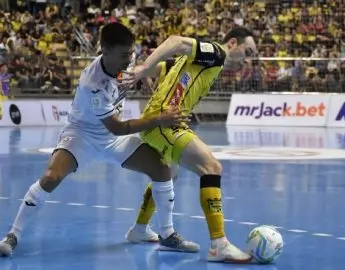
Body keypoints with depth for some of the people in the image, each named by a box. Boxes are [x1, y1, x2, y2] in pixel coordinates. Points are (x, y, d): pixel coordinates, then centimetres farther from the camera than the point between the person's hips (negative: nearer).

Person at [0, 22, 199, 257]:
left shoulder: (123, 62, -15)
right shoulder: (93, 83, -34)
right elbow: (117, 128, -28)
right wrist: (158, 120, -30)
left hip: (113, 136, 7)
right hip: (82, 134, -6)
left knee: (162, 168, -5)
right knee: (51, 178, -28)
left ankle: (169, 234, 9)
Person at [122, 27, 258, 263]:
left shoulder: (203, 60, 21)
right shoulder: (215, 53, -7)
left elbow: (157, 69, 20)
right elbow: (176, 42, -23)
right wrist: (143, 68, -33)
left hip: (158, 121, 11)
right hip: (163, 120, -11)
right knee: (212, 167, -20)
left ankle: (139, 230, 51)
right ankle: (219, 246, -25)